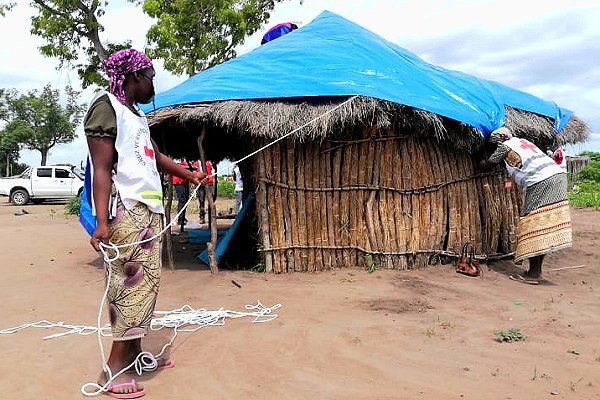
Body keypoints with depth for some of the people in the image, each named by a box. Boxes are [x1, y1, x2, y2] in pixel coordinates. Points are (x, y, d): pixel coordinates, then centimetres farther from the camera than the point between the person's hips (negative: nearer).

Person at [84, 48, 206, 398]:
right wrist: (102, 222, -23)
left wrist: (189, 174, 43)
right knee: (129, 282, -9)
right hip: (126, 209, -9)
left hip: (150, 209, 9)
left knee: (146, 281, 10)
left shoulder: (137, 114, 19)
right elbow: (101, 169, -16)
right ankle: (113, 369, -1)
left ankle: (133, 352, 19)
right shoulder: (106, 106, -7)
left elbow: (156, 156, 33)